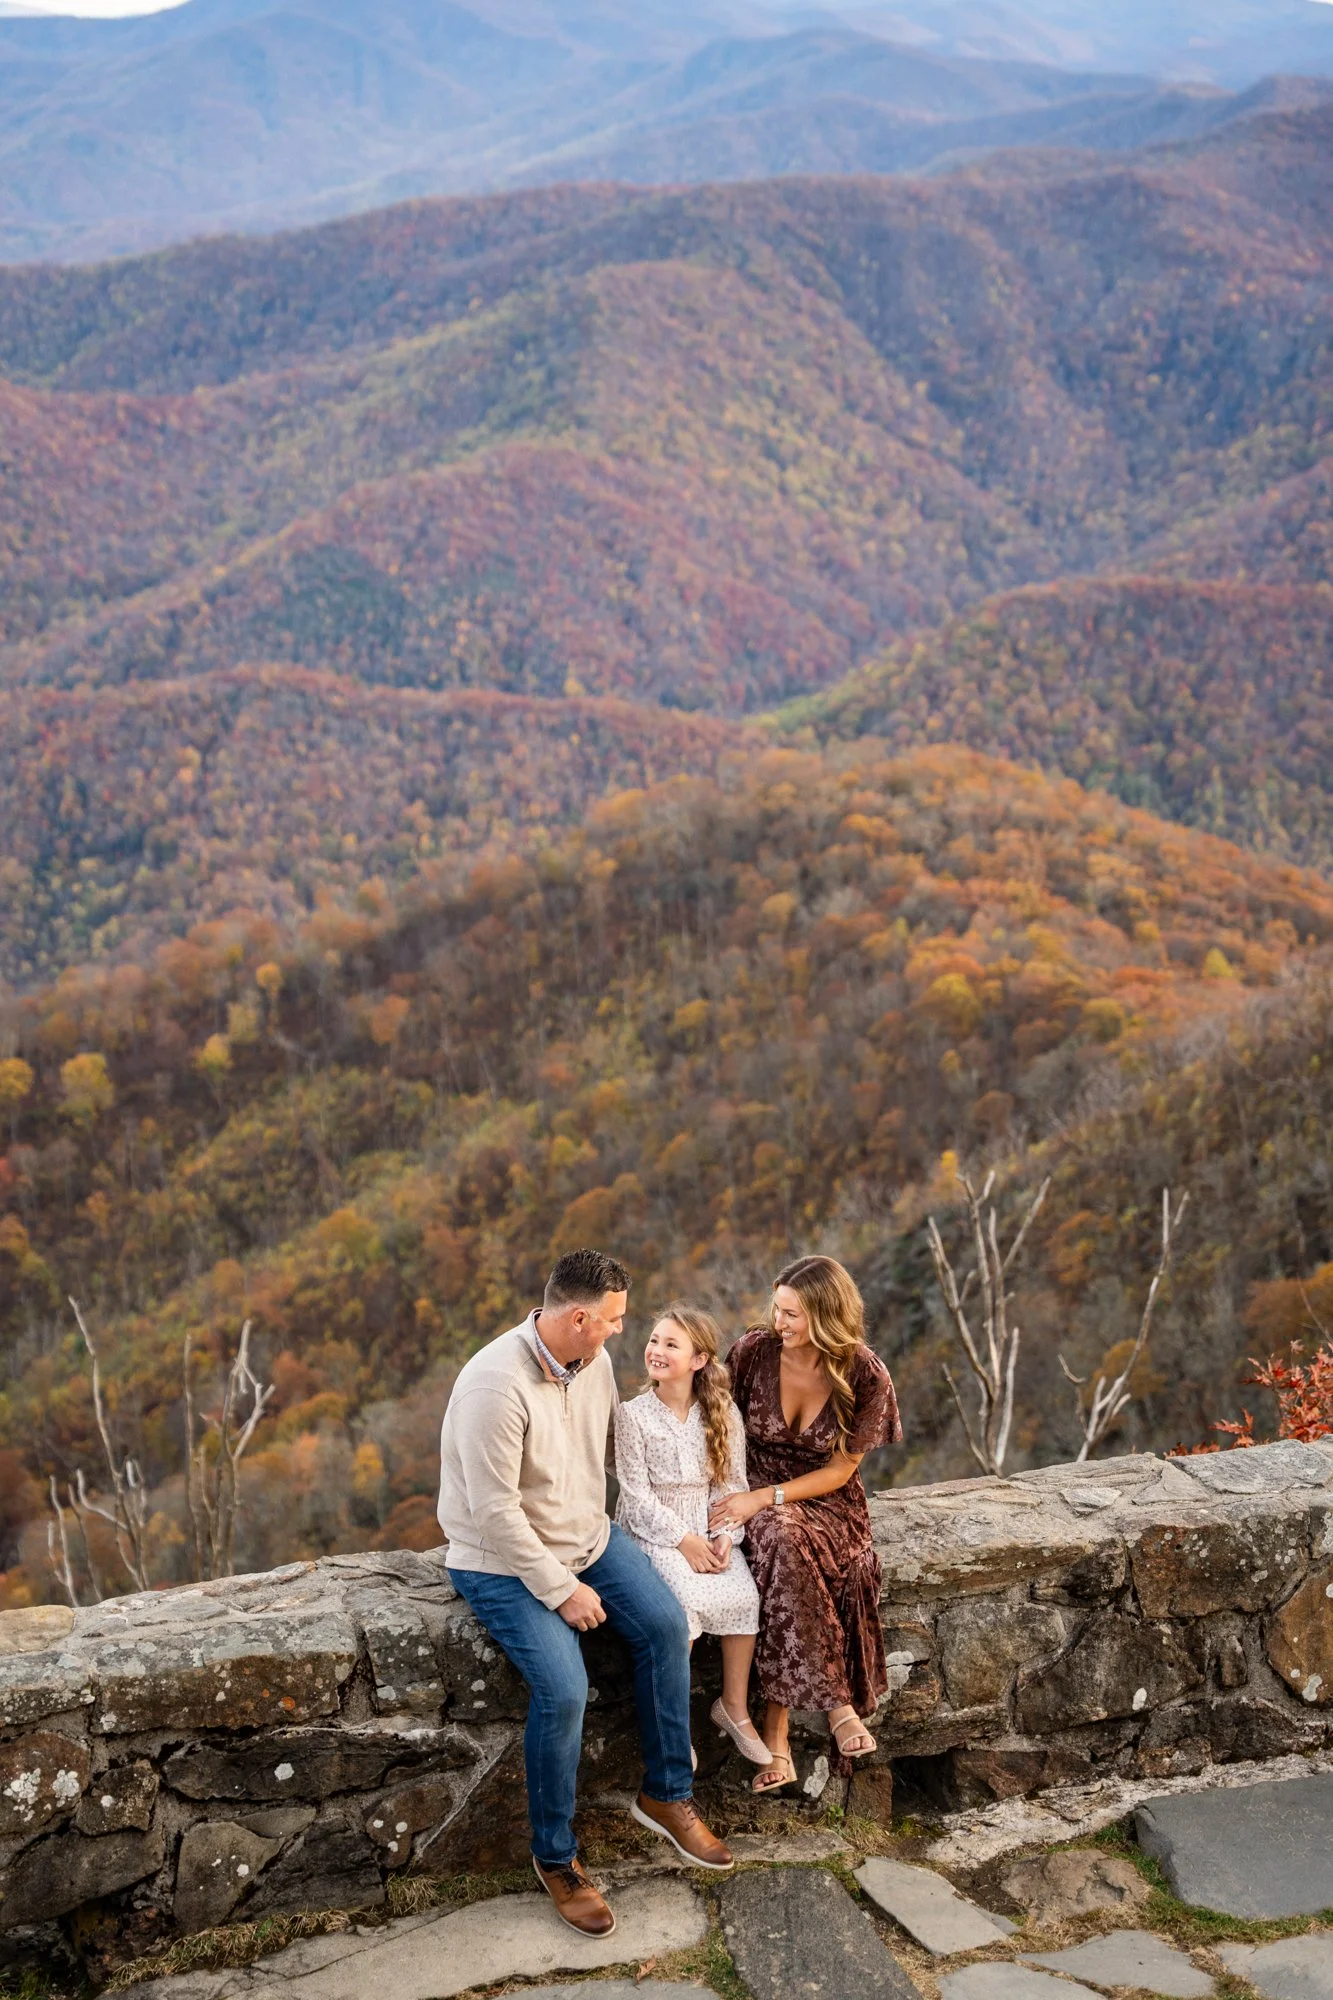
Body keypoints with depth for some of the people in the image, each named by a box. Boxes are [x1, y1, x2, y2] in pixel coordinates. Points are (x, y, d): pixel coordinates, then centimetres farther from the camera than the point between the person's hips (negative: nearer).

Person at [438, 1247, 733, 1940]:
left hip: (584, 1537, 8)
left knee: (666, 1625, -9)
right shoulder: (497, 1385, -30)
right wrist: (561, 1589, -22)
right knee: (564, 1689, -23)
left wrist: (594, 1536, 9)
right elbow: (495, 1511, -28)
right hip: (502, 1562, -7)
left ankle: (667, 1794, 10)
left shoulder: (594, 1362, -4)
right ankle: (555, 1858, -2)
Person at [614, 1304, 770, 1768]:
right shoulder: (633, 1416, -7)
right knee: (687, 1599, -29)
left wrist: (725, 1537, -10)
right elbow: (637, 1492, -9)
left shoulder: (723, 1414, 2)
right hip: (653, 1529, -3)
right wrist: (683, 1540, -15)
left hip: (710, 1527, 3)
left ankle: (734, 1705, -2)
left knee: (744, 1595, -21)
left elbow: (733, 1483, 4)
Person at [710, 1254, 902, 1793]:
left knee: (783, 1536, -37)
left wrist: (764, 1498, -20)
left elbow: (840, 1471, -8)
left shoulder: (865, 1376, -11)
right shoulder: (753, 1351, -8)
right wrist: (726, 1497, -12)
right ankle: (835, 1701, -28)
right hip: (756, 1497, 1)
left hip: (826, 1502, -1)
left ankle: (775, 1729, -29)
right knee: (783, 1539, -37)